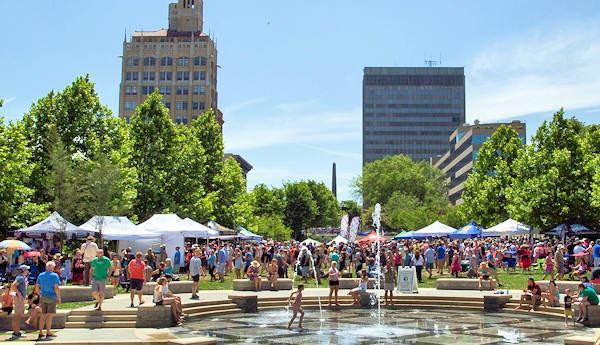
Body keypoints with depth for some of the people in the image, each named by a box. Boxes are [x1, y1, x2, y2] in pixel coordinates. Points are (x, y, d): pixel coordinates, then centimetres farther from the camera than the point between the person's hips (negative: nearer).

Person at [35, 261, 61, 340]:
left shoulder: (40, 275, 8)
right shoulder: (55, 276, -7)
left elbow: (37, 288, 9)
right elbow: (56, 288, -12)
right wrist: (59, 298, -4)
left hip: (43, 298, 5)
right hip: (52, 298, -5)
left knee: (42, 315, 8)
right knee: (49, 315, -1)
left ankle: (41, 333, 10)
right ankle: (48, 333, 3)